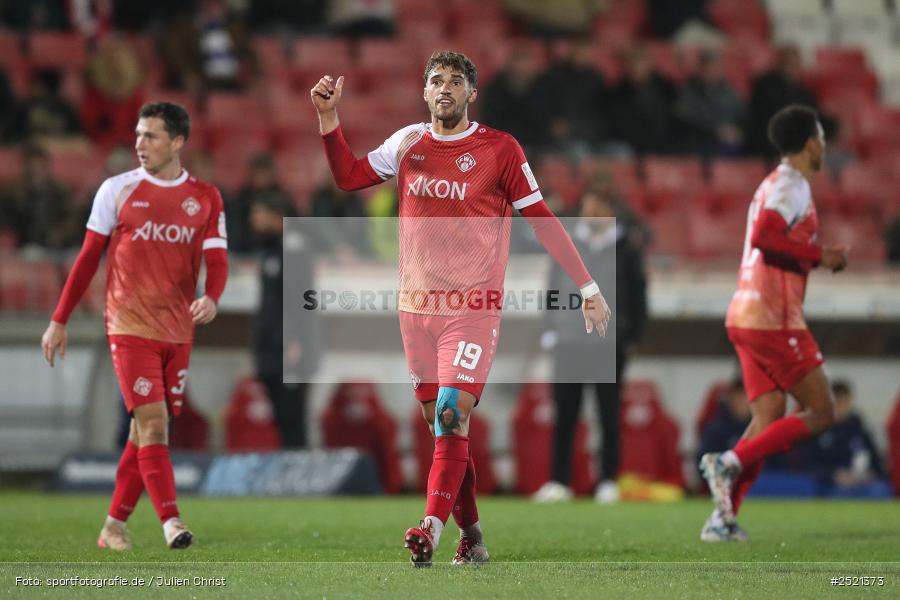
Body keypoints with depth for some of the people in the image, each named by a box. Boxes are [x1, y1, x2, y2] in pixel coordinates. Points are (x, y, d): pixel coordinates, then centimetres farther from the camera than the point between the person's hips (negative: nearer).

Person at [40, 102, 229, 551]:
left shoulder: (205, 198, 6)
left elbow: (217, 260, 1)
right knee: (153, 424, -14)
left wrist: (211, 298, -22)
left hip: (178, 331, 3)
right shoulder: (117, 190, 1)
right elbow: (88, 258, 6)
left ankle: (114, 526, 16)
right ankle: (171, 523, -20)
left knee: (146, 431, 7)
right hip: (130, 327, -3)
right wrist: (59, 321, 5)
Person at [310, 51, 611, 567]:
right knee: (442, 424, 6)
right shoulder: (409, 143, 9)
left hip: (474, 307, -5)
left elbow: (541, 220, 0)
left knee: (453, 414, -18)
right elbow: (348, 175, 16)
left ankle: (431, 531, -26)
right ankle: (472, 538, 15)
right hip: (417, 306, 5)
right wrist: (328, 117, 4)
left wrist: (589, 289, -2)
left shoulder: (499, 149, -3)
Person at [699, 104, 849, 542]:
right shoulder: (791, 185, -10)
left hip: (747, 317, 9)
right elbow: (765, 237, -25)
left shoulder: (775, 185, 20)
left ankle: (724, 517, -4)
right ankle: (731, 462, -15)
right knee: (821, 413, -5)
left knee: (769, 418, 5)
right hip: (774, 320, -9)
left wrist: (818, 257, 20)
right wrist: (820, 255, -17)